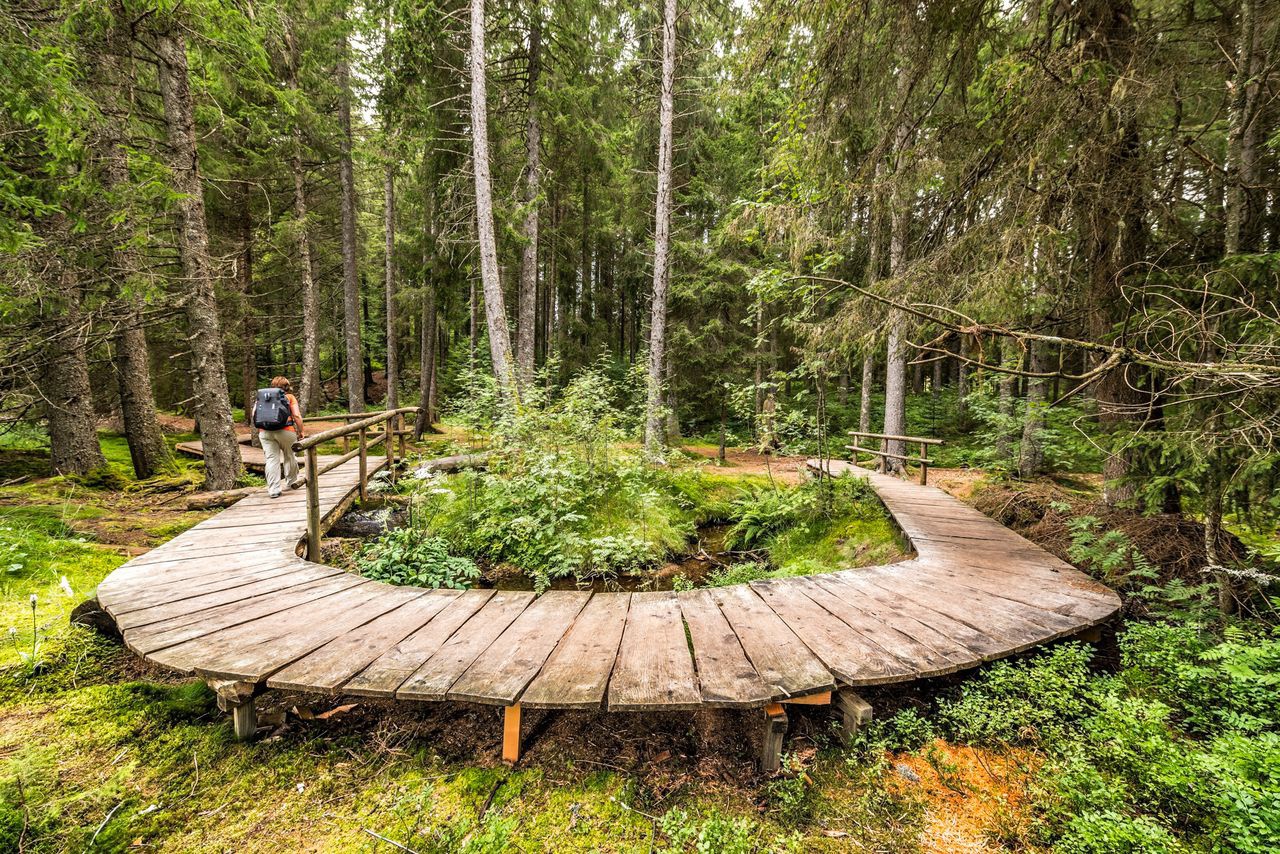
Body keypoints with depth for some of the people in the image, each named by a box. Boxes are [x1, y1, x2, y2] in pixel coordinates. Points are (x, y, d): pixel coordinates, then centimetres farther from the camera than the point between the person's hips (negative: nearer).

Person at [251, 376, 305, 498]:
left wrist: (259, 429, 21)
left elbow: (253, 415, 9)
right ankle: (292, 481, 32)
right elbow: (297, 416, -2)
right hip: (285, 430, -2)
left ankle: (273, 490, 3)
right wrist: (300, 431, 6)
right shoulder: (289, 397, 9)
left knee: (271, 459, 3)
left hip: (265, 432, 2)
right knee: (289, 456, 16)